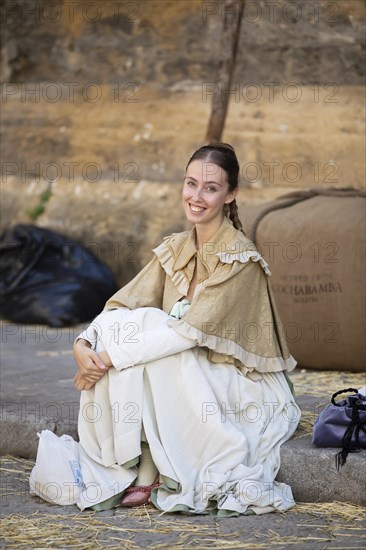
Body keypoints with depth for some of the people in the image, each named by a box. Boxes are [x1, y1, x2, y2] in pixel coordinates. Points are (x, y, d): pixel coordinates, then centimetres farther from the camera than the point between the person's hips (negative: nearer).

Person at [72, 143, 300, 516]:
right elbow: (124, 304, -2)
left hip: (243, 394, -6)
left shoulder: (240, 258, -17)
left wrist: (111, 357, -27)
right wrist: (83, 344, -23)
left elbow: (192, 332, -25)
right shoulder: (174, 250, 5)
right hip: (188, 387, 6)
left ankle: (155, 477, -15)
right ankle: (122, 472, -11)